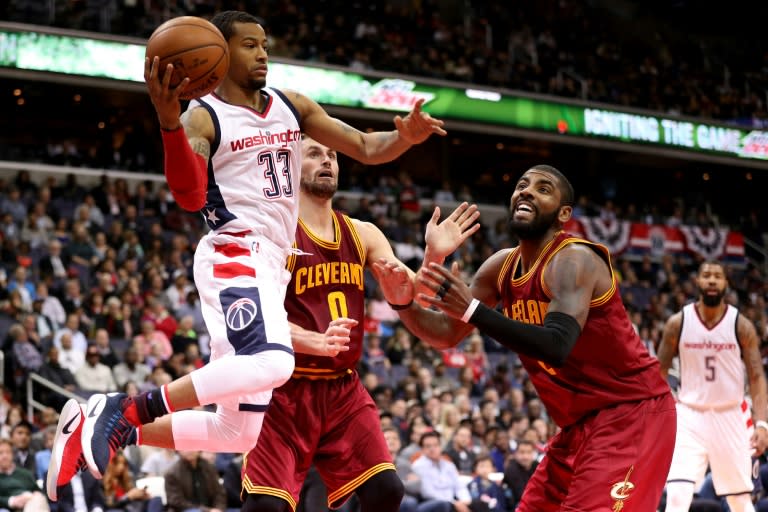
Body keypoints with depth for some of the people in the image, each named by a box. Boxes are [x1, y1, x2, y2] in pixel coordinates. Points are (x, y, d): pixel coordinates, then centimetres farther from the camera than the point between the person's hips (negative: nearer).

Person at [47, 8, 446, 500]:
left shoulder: (292, 106, 16)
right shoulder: (202, 117, -3)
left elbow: (366, 148, 15)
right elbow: (190, 197, -19)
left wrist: (404, 138, -8)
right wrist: (169, 121, -34)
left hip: (270, 266, 8)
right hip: (235, 254, -8)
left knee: (237, 432, 6)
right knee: (272, 363, -37)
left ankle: (105, 429, 14)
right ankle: (124, 410, -28)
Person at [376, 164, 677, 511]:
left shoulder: (573, 260, -19)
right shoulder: (501, 267, 6)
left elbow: (556, 347, -35)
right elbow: (447, 334, 9)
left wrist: (471, 310, -38)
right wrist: (405, 303, -12)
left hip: (631, 412, -9)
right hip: (580, 422, 9)